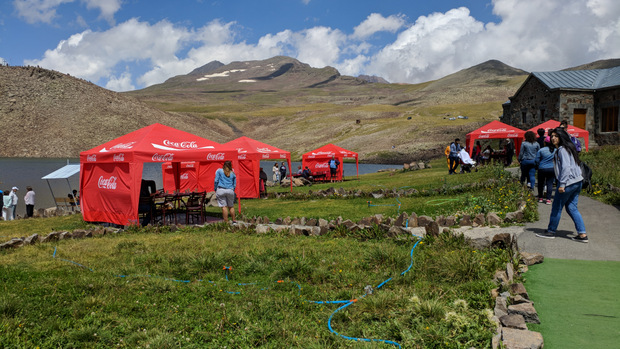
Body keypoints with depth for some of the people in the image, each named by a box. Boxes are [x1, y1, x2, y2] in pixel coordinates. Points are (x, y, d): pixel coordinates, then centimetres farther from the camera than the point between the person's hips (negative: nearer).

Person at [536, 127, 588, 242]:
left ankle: (551, 231, 14)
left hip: (568, 182, -10)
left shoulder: (562, 150, -13)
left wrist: (562, 184, -24)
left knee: (557, 207, 3)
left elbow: (566, 167, -21)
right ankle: (582, 234, 7)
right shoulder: (567, 148, 17)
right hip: (577, 181, 10)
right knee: (571, 207, 11)